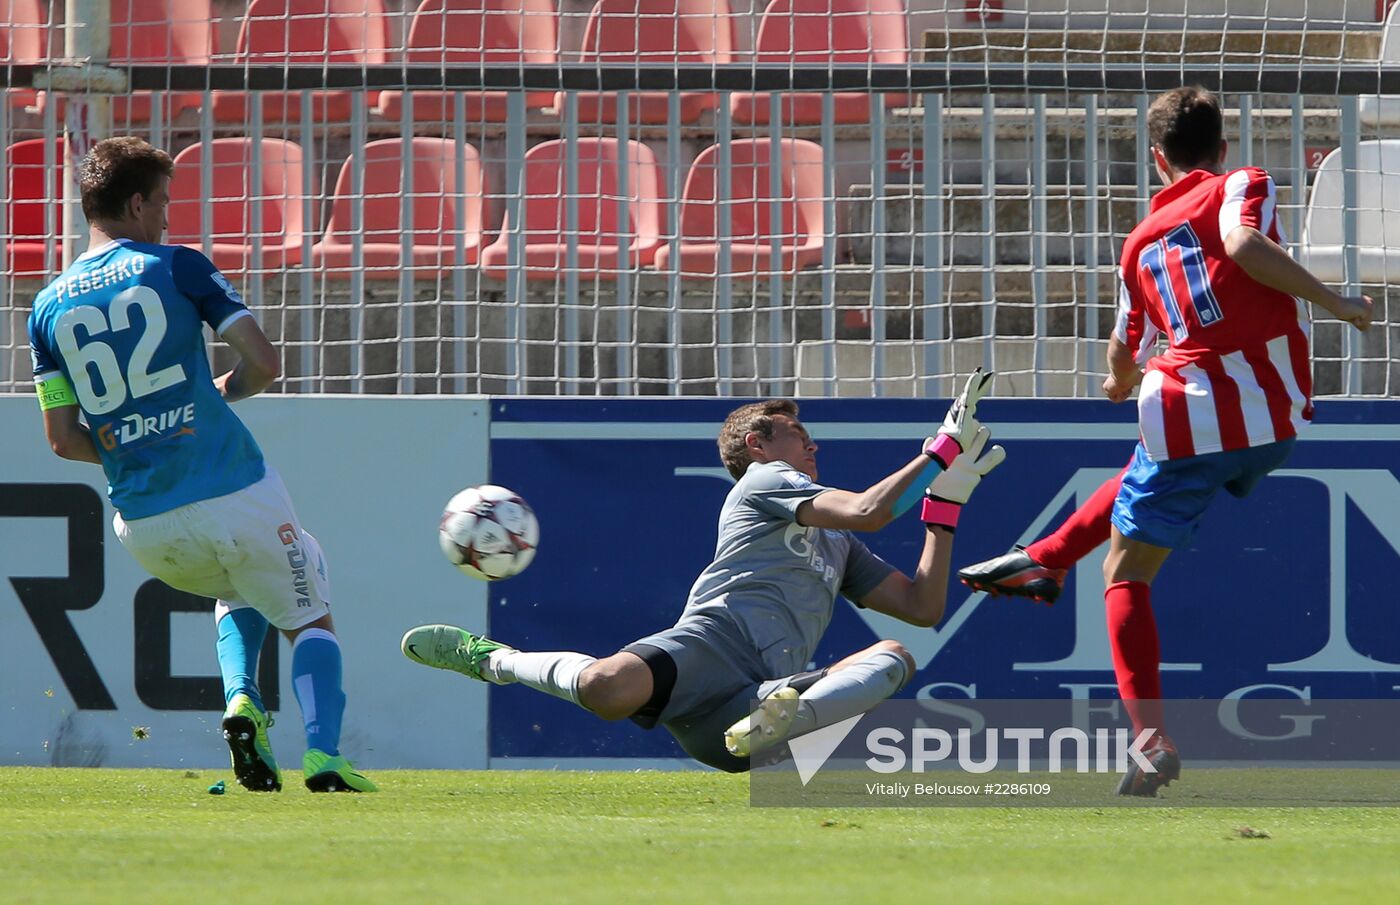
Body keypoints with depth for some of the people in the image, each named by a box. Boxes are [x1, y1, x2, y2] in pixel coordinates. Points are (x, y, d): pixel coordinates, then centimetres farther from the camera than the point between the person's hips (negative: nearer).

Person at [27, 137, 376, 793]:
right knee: (309, 617, 13)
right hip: (235, 496, -4)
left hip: (144, 528, 4)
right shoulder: (177, 268, -3)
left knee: (236, 590, 33)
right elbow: (263, 363, -6)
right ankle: (323, 753, -10)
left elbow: (63, 440, 6)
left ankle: (240, 703, 8)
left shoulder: (49, 308, 7)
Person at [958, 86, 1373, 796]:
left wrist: (1121, 384, 50)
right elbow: (1243, 243, -15)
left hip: (1187, 412, -1)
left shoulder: (1141, 241, 17)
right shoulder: (1243, 186, 8)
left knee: (1127, 574, 6)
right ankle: (1046, 560, 34)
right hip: (1273, 421, 1)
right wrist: (1331, 301, -10)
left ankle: (1152, 740, -10)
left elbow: (1126, 353, 27)